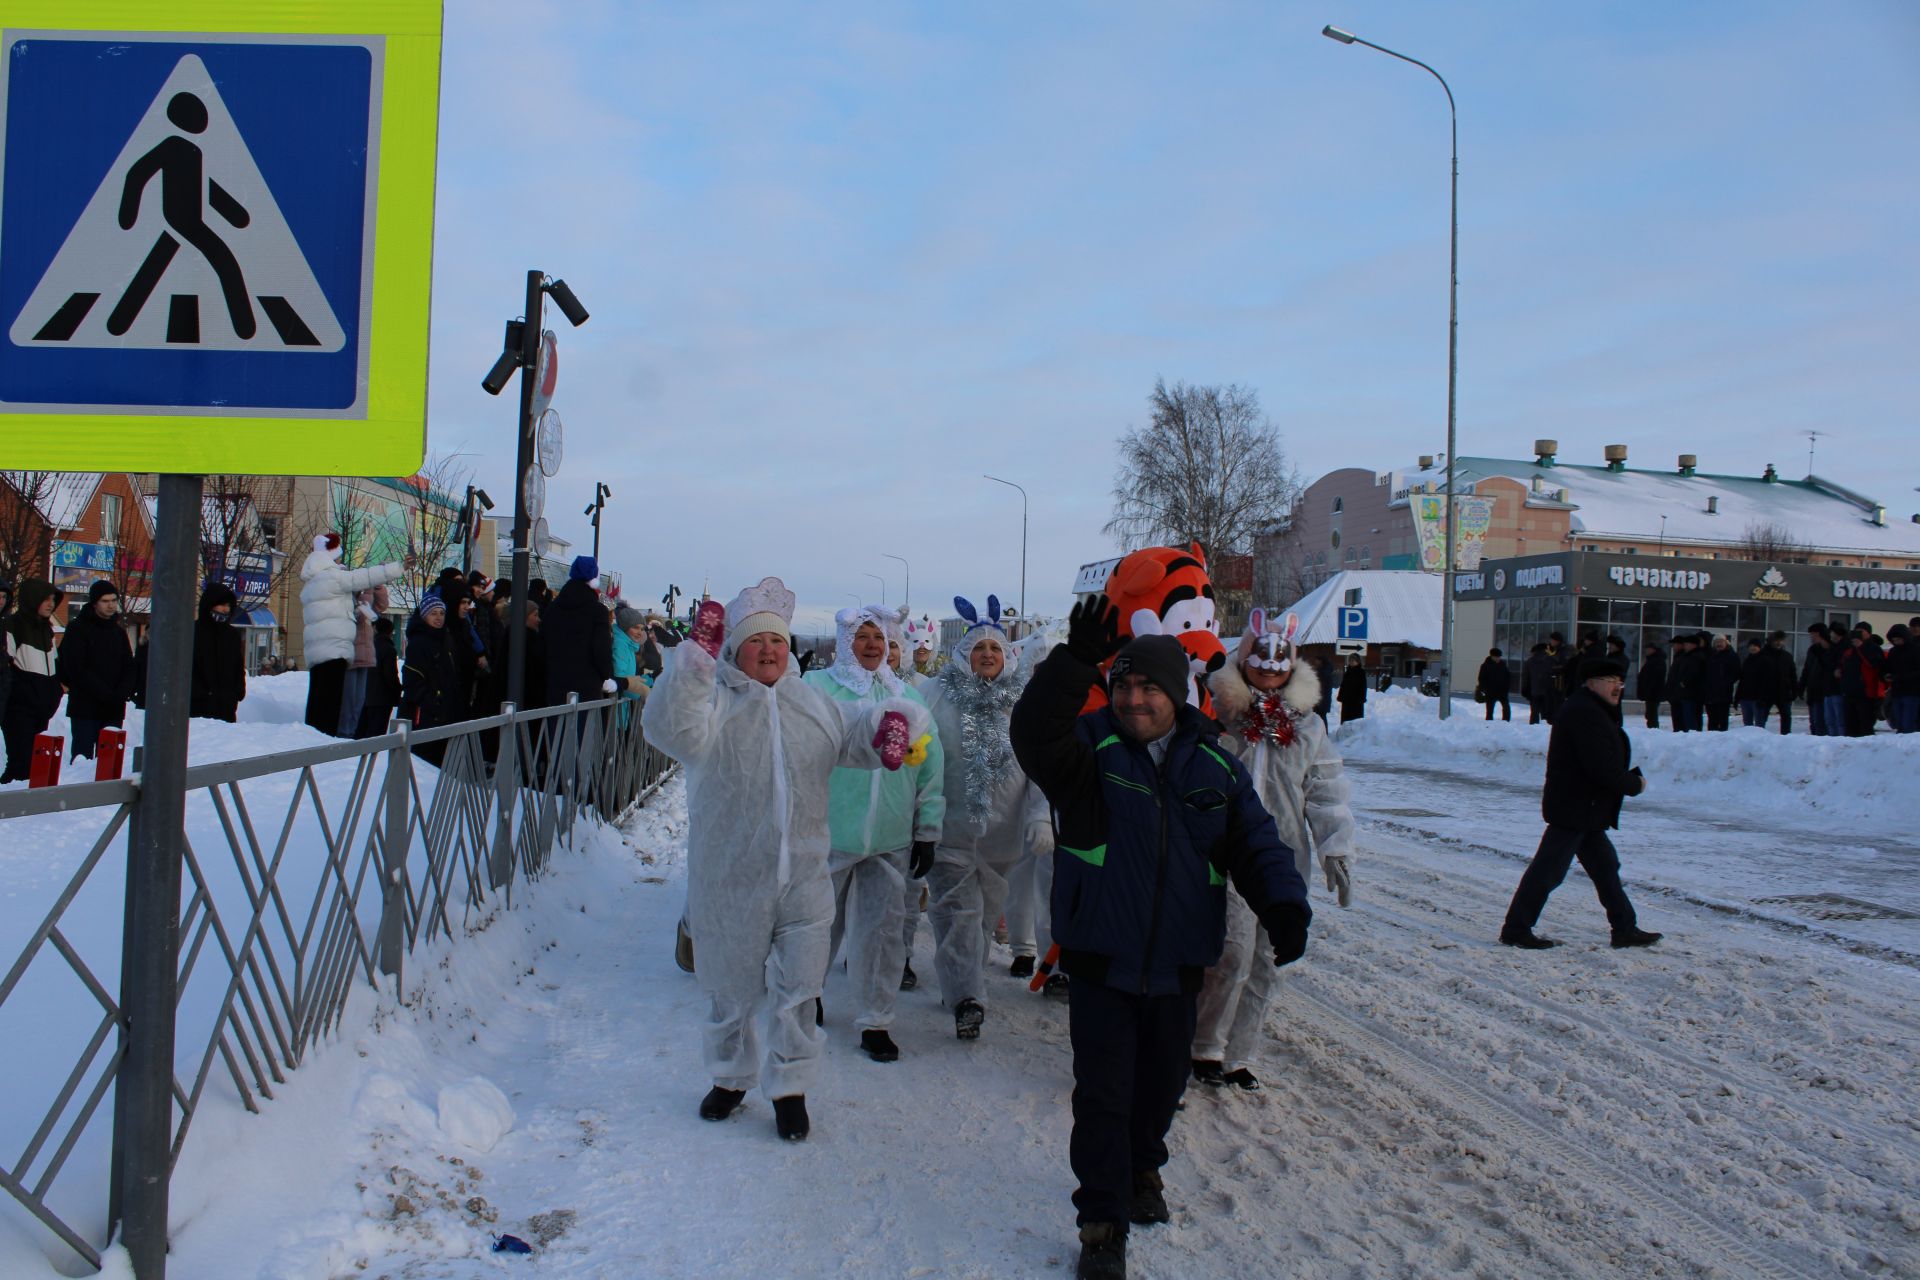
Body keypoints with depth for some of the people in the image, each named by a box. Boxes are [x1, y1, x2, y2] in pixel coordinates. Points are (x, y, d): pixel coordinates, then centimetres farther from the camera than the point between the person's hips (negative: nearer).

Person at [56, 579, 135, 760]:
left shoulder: (119, 631, 15)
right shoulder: (78, 628, -2)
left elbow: (129, 667, 11)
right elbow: (76, 669, -11)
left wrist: (123, 693, -8)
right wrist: (105, 694, -15)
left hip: (114, 710, 5)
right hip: (85, 707, -5)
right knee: (82, 758, -5)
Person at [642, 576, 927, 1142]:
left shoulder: (815, 706, 8)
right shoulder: (711, 700, -6)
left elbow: (867, 725, 11)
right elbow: (671, 729, -26)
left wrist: (895, 723, -15)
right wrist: (696, 653, -36)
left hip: (804, 882, 2)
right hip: (729, 884, -2)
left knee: (797, 993, 8)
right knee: (731, 992, 15)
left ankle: (789, 1088, 26)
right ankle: (731, 1077, 38)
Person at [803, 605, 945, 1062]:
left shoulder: (908, 695, 9)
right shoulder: (817, 687, -2)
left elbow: (930, 763, 10)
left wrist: (927, 827, 7)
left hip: (891, 838, 2)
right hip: (829, 833, -2)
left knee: (884, 926, 2)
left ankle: (874, 1021, 14)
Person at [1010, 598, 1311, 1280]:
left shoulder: (1214, 763, 2)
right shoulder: (1089, 744, -7)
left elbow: (1257, 843, 1)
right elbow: (1035, 734, -28)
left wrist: (1284, 905, -16)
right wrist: (1078, 662, -40)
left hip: (1177, 964, 4)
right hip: (1101, 960, -3)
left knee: (1163, 1082, 20)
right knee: (1103, 1094, 1)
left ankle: (1142, 1168, 46)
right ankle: (1103, 1221, 15)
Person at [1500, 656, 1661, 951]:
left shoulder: (1594, 712, 18)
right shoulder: (1585, 713, -19)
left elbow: (1606, 763, 17)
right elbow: (1601, 768, -24)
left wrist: (1631, 777, 1)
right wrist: (1634, 785, -9)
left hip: (1586, 811, 11)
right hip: (1574, 809, -11)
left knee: (1605, 868, 15)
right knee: (1549, 869, -6)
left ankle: (1625, 929, 23)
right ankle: (1516, 929, -1)